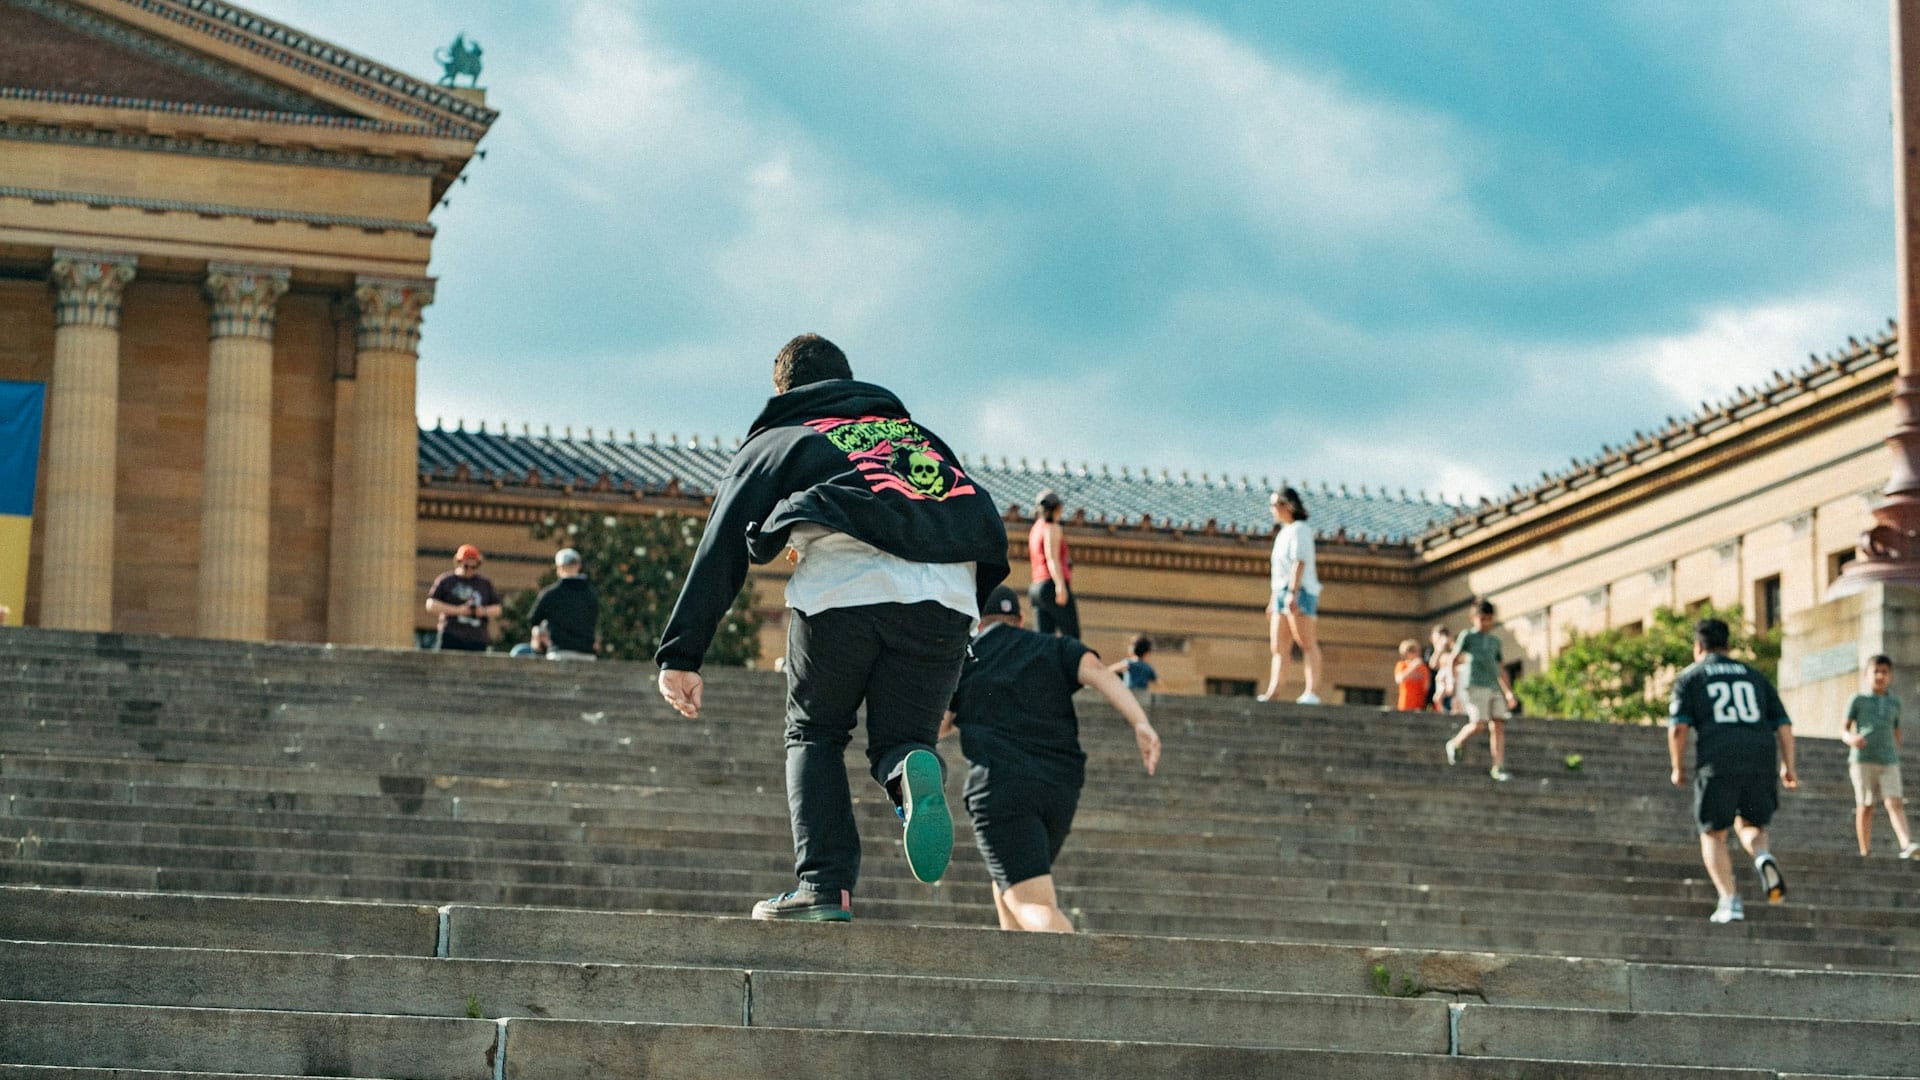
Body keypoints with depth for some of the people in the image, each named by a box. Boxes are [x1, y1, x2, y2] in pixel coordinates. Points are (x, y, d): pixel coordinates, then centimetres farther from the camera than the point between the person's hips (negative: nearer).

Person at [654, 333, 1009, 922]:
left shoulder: (775, 442, 27)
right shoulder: (920, 435, 37)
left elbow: (718, 552, 15)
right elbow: (982, 524, 30)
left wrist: (680, 656, 11)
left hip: (838, 587, -2)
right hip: (946, 596, 2)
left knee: (813, 735, 18)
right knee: (900, 737, 16)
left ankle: (825, 889, 0)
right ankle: (913, 772, -21)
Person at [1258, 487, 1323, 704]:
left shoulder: (1299, 529, -5)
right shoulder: (1284, 532, 23)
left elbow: (1299, 563, -16)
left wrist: (1293, 593, -25)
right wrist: (1274, 599, 23)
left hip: (1299, 591, -10)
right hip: (1282, 592, 10)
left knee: (1307, 643, -12)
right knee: (1278, 646, 2)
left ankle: (1312, 692, -17)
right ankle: (1273, 691, -3)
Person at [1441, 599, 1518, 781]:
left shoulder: (1495, 641, 21)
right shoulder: (1468, 636, 5)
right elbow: (1453, 661, 1)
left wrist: (1509, 692, 23)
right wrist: (1455, 689, -7)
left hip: (1494, 688, 5)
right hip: (1475, 685, -5)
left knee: (1499, 725, -6)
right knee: (1479, 724, -18)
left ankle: (1499, 768, -8)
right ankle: (1455, 744, 9)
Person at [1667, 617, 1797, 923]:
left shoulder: (1690, 678, 12)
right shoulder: (1754, 677, 22)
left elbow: (1677, 726, -1)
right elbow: (1783, 724, 15)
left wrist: (1678, 768, 10)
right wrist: (1788, 768, 20)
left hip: (1717, 765, -3)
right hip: (1760, 764, 3)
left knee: (1714, 835, 10)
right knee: (1750, 825, 21)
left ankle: (1729, 901, -6)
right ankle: (1763, 857, -12)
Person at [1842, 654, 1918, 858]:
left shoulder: (1894, 703, 15)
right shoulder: (1858, 700, 6)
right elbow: (1844, 730, 3)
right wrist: (1851, 738, -19)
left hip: (1888, 762, 2)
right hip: (1862, 759, -2)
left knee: (1894, 803, -13)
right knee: (1865, 806, 1)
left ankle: (1907, 845, -29)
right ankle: (1865, 852, 6)